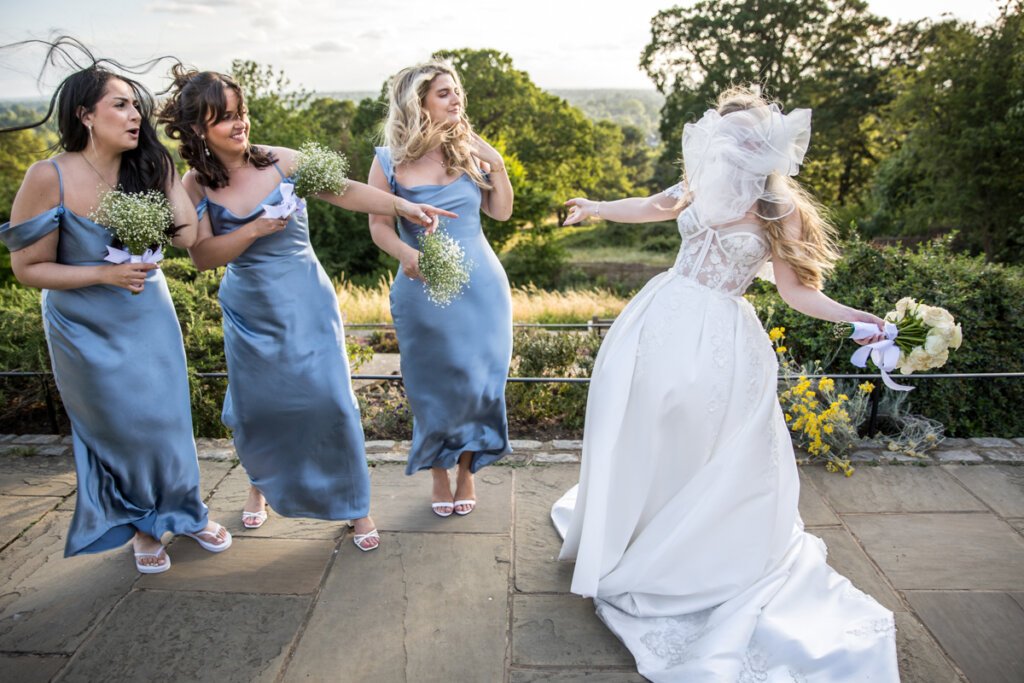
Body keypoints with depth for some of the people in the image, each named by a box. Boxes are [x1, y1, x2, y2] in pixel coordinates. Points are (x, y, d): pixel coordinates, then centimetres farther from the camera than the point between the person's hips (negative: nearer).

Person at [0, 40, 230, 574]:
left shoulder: (144, 168, -6)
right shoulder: (49, 177, -18)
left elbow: (186, 235, -18)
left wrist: (168, 167, -16)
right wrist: (105, 274, -23)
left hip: (149, 316, 3)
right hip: (87, 328, -3)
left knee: (167, 416, 11)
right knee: (119, 425, 10)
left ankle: (184, 511, 34)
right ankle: (143, 527, 33)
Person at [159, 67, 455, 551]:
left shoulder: (280, 162, -7)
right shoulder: (194, 187, -4)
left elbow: (343, 190, -6)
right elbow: (202, 256, -8)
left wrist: (401, 205, -17)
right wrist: (256, 229, -21)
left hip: (306, 305, -1)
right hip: (248, 311, 2)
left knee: (330, 398, -7)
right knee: (253, 407, 10)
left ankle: (354, 505, 11)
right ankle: (261, 484, 42)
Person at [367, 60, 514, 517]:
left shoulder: (471, 152, 3)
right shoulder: (390, 161, -4)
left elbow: (501, 212, 9)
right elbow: (378, 225, -4)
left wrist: (497, 166, -5)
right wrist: (405, 253, -23)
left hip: (480, 286, 2)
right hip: (423, 289, -2)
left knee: (477, 381, 7)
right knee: (434, 385, 7)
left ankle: (467, 471, 28)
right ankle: (439, 475, 30)